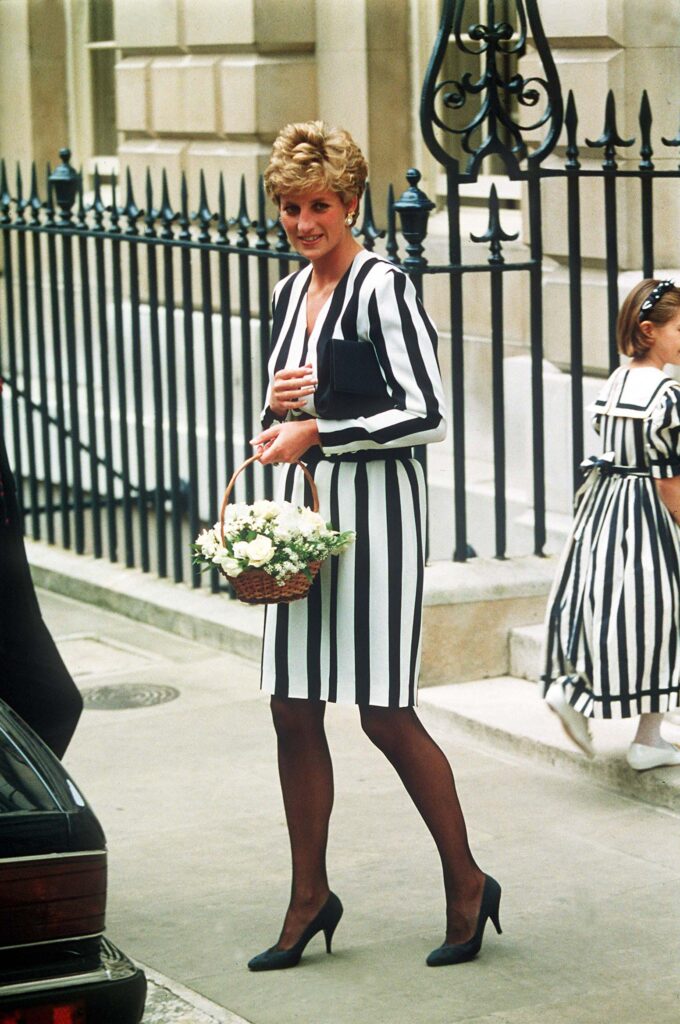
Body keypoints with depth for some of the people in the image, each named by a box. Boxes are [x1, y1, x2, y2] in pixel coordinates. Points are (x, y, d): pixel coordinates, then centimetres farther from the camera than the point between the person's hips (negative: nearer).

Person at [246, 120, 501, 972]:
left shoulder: (380, 286, -11)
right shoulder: (290, 293, 13)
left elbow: (427, 415, -16)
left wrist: (318, 432, -17)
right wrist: (277, 406, 1)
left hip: (372, 506, -7)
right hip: (301, 509, 8)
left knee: (385, 714, -5)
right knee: (294, 712, 7)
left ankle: (467, 886, 11)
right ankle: (310, 897, 19)